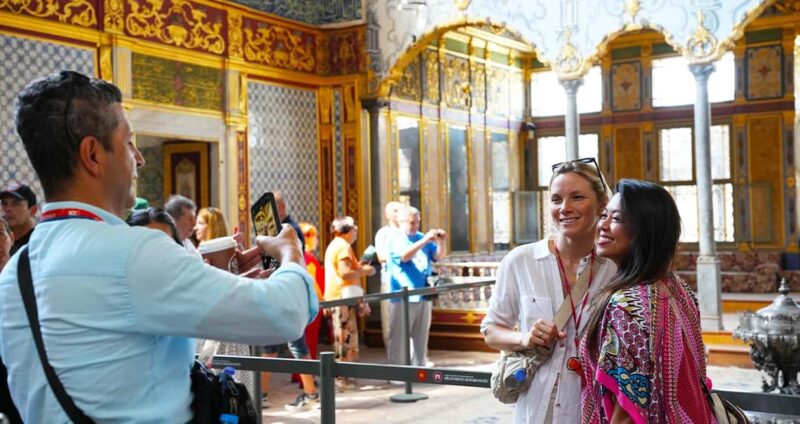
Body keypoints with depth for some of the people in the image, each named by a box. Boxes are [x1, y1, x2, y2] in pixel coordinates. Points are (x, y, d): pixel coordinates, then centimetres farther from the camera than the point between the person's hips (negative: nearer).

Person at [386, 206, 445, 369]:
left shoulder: (422, 237, 12)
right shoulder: (394, 239, -4)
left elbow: (438, 256, 12)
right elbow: (404, 256, -22)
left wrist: (441, 242, -8)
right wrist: (425, 240, -27)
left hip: (423, 296, 6)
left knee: (421, 338, 12)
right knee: (399, 338, -3)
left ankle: (419, 369, 21)